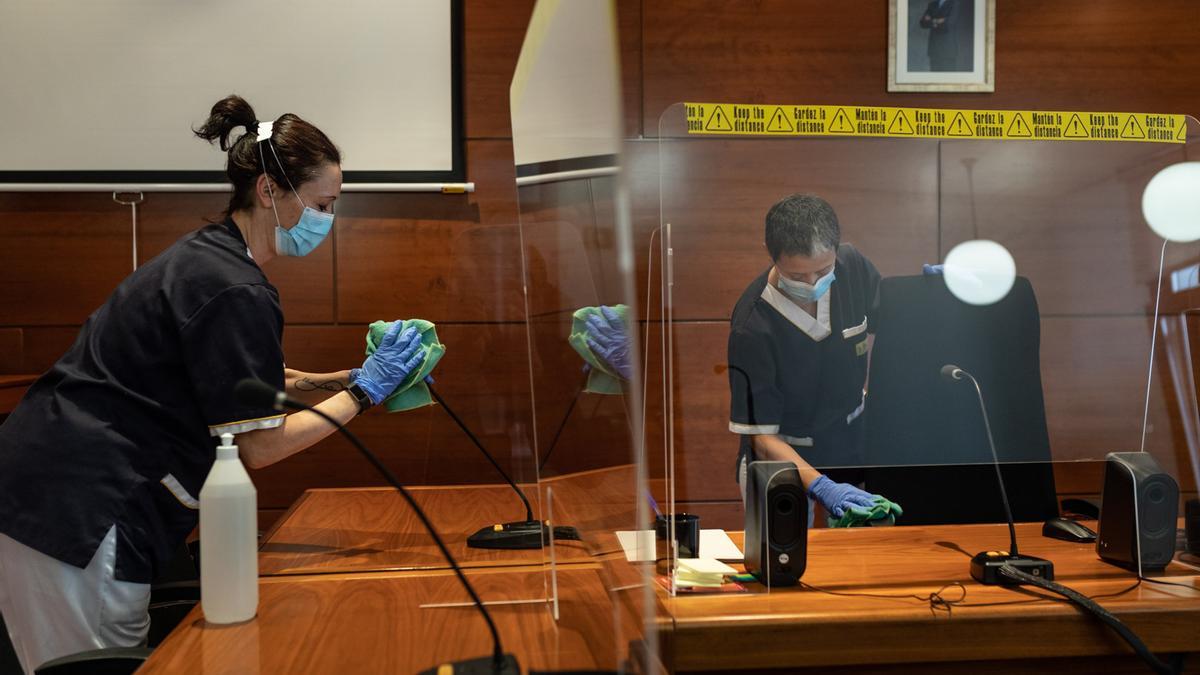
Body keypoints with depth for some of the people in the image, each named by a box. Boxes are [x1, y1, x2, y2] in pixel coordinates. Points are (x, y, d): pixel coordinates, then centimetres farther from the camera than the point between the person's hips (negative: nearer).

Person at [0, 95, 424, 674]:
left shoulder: (206, 257, 12)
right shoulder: (235, 290, -19)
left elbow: (252, 390, 20)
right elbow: (259, 445, -15)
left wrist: (356, 377, 10)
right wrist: (366, 390, -9)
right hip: (76, 510, -10)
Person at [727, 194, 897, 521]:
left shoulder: (853, 266, -14)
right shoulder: (751, 328, -28)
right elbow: (762, 437, -24)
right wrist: (820, 487, -37)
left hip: (851, 441, 4)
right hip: (782, 457, -4)